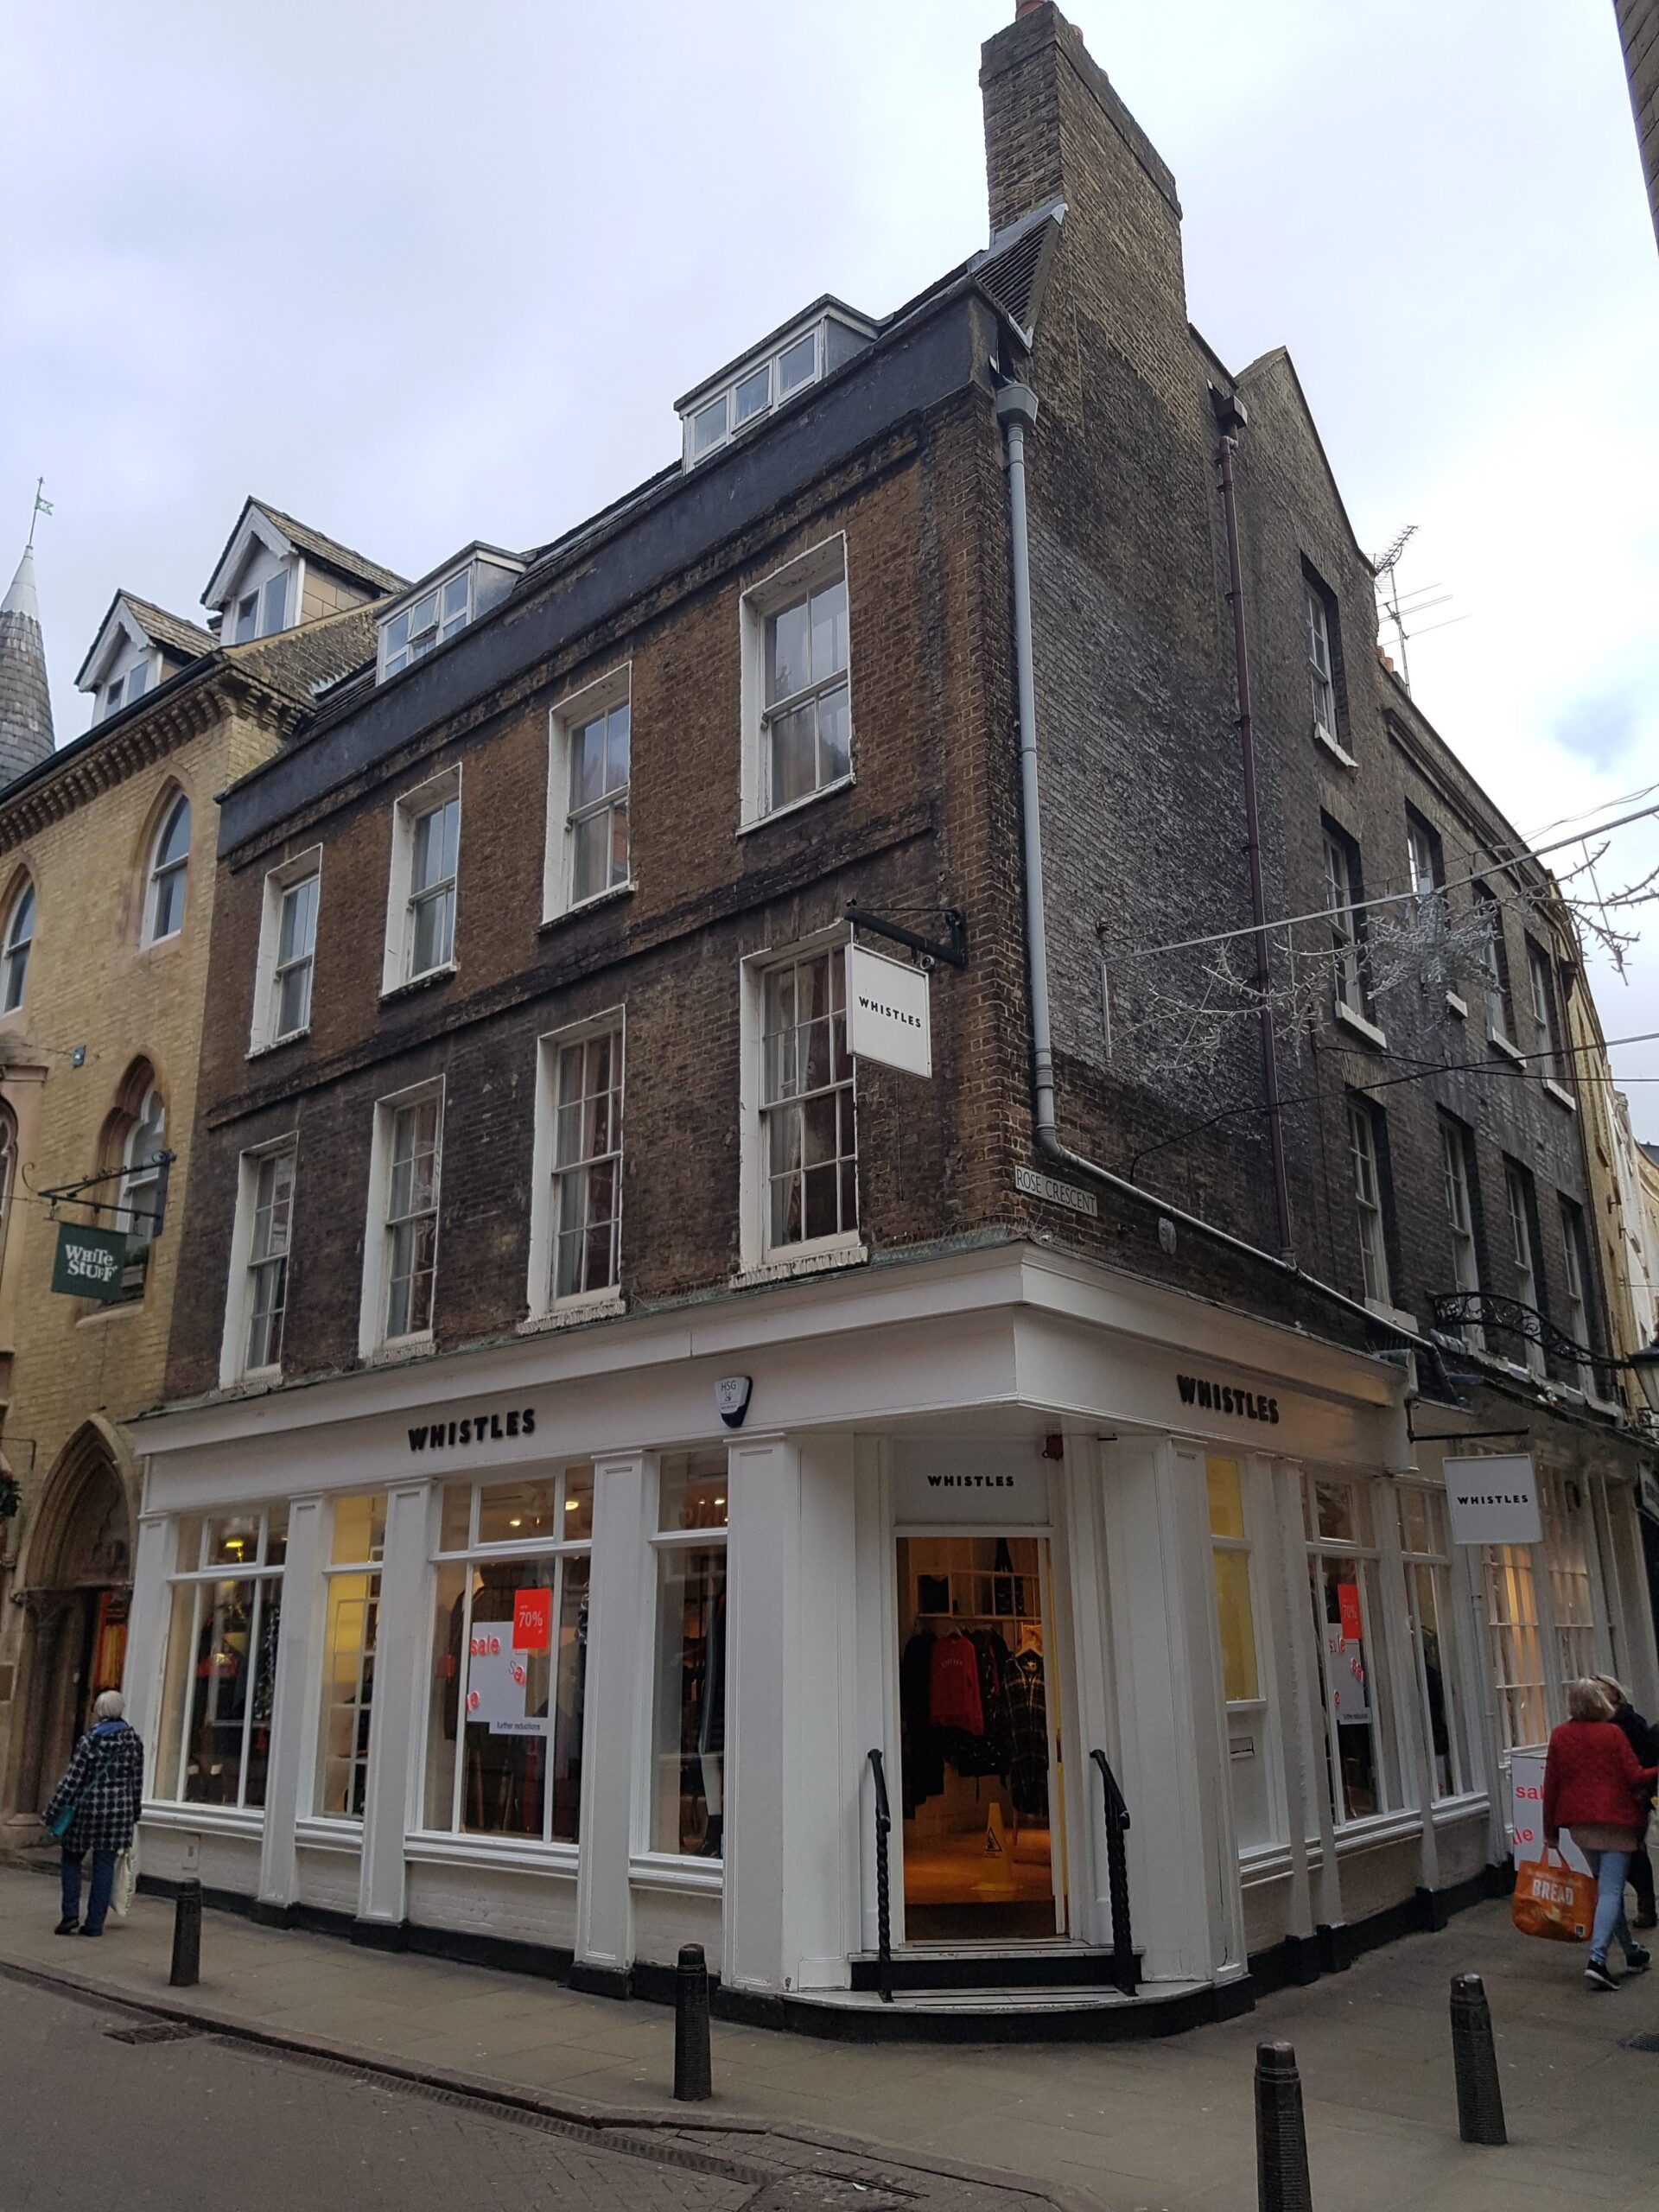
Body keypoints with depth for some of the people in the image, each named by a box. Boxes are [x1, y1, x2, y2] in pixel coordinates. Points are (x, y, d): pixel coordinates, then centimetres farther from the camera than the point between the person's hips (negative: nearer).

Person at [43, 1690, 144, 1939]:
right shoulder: (133, 1740, 3)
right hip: (119, 1809, 3)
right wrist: (134, 1812, 18)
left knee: (72, 1858, 15)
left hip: (89, 1806, -3)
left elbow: (73, 1779, -11)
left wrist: (53, 1810, -3)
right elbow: (137, 1780, 8)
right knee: (104, 1865, 7)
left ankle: (71, 1914, 6)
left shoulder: (90, 1740, -10)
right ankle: (95, 1923, 8)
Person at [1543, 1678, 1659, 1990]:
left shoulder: (1560, 1736, 2)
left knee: (1605, 1887, 19)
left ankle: (1632, 1953, 29)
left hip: (1579, 1822, 4)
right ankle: (1597, 1959, -17)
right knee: (1611, 1890, -5)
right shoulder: (1613, 1734, -9)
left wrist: (1550, 1829, 11)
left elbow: (1551, 1784, 3)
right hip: (1615, 1819, -4)